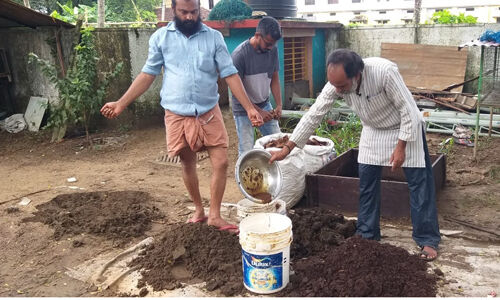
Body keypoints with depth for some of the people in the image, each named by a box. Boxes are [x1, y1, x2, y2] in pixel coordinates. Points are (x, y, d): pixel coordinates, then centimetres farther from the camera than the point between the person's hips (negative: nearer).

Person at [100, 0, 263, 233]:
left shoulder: (214, 37, -1)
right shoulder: (160, 37, 0)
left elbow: (230, 74, -2)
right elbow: (148, 73, 4)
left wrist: (249, 108, -9)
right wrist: (121, 103, -1)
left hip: (209, 113, 0)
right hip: (177, 115, 0)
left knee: (221, 162, -3)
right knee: (188, 164, 11)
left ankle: (214, 216, 11)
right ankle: (199, 210, 30)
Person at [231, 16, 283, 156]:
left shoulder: (272, 50, -5)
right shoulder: (240, 54, -21)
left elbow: (274, 78, 4)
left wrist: (279, 105, -8)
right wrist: (258, 111, -20)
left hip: (265, 105, 5)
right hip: (244, 109, -5)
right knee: (247, 152, -5)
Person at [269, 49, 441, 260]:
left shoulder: (384, 72, -37)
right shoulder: (337, 82, -22)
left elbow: (407, 109, -26)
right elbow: (314, 114, -17)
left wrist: (400, 147, -23)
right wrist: (287, 148, -18)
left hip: (406, 127, -4)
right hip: (374, 130, 5)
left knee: (419, 182, -3)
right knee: (367, 181, 5)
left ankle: (428, 240, 8)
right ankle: (367, 234, 19)